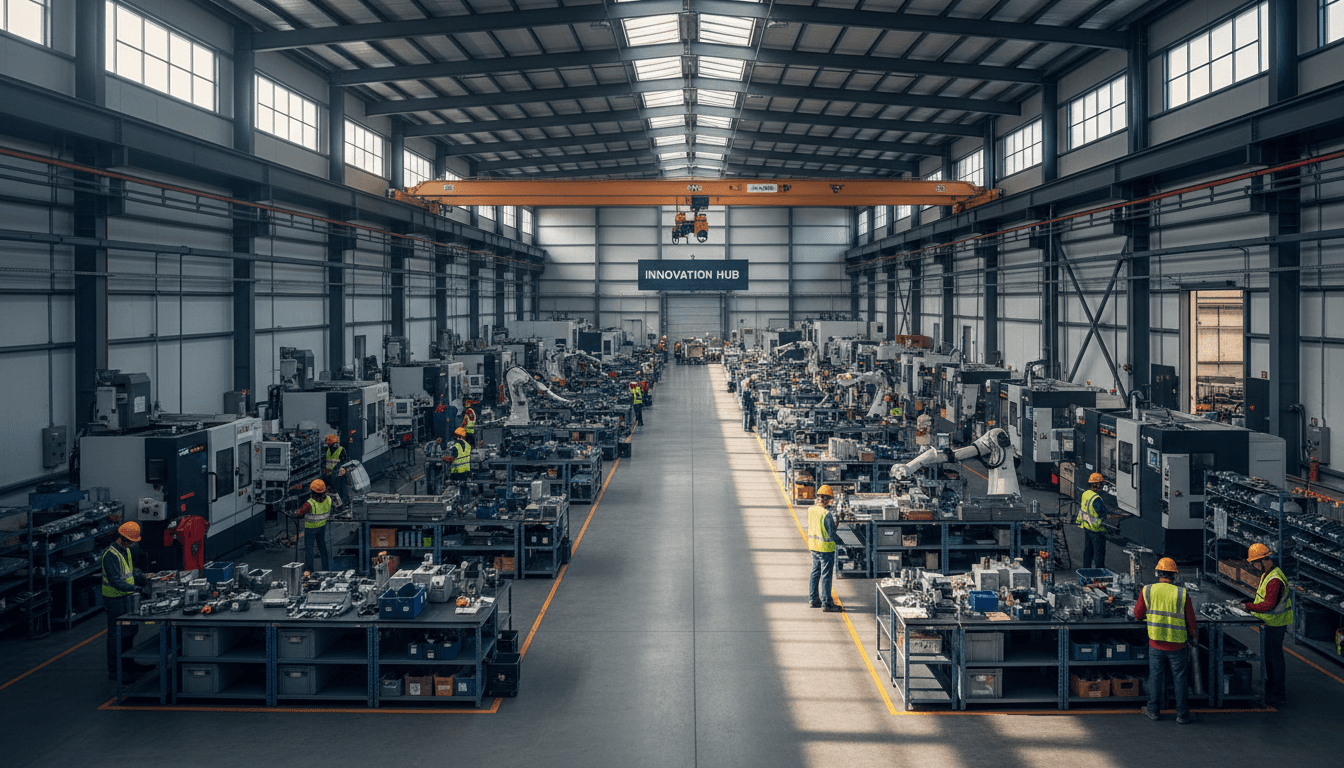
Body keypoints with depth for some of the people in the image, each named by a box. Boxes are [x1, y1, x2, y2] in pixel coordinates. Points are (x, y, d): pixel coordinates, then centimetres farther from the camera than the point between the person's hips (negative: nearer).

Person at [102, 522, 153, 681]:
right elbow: (116, 582, -29)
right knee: (116, 635, -1)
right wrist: (136, 588, -35)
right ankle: (114, 671, 8)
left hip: (126, 597, 10)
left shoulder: (126, 550, 8)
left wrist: (145, 579, 5)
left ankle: (128, 665, 31)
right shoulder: (111, 555, -23)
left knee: (129, 632, 18)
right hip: (115, 600, -10)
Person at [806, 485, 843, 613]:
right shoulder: (826, 514, -22)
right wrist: (840, 540, -3)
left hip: (813, 546, 8)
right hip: (826, 548, -8)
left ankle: (813, 599, 25)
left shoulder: (811, 510, 0)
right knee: (826, 575, 0)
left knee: (815, 573, 17)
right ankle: (826, 603, 5)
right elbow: (831, 534, -18)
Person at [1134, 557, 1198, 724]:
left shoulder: (1147, 591, -7)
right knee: (1180, 678, 10)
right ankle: (1182, 714, 18)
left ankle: (1154, 710, 22)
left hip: (1156, 643, 1)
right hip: (1178, 645, -1)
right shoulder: (1182, 594, -11)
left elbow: (1138, 615, 3)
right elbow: (1191, 620, -3)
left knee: (1155, 676, 14)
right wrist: (1193, 635, 16)